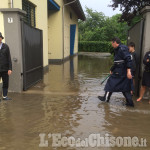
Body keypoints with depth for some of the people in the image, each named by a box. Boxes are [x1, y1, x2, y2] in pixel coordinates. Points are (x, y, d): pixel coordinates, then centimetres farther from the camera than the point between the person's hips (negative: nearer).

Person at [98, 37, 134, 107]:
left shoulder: (122, 49, -16)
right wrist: (112, 70, 28)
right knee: (125, 87, 12)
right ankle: (129, 102, 15)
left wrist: (128, 71, -28)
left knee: (111, 83, 4)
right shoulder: (118, 50, 16)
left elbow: (128, 59, -24)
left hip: (120, 72, -9)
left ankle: (106, 98, 19)